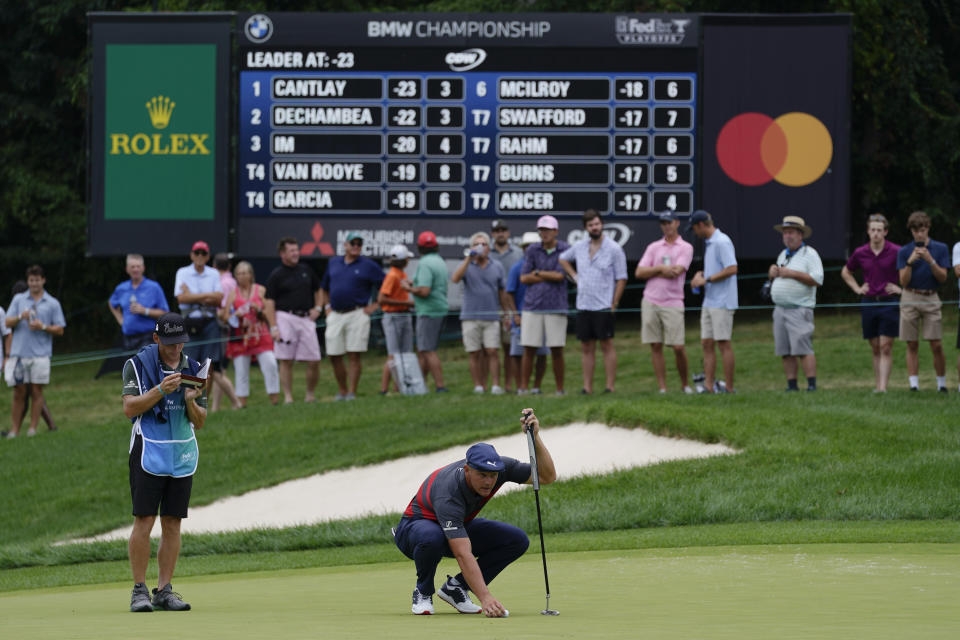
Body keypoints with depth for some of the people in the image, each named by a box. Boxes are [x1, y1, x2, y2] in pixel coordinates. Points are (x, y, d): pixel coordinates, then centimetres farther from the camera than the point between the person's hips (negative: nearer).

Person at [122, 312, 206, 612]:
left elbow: (200, 423, 9)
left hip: (182, 456, 4)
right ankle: (139, 591, -5)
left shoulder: (193, 370, 10)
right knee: (144, 521, -9)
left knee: (172, 525, 3)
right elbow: (129, 408, -11)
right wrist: (161, 390, -22)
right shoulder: (137, 365, -1)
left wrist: (191, 403, -12)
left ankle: (164, 590, 7)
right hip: (148, 453, -4)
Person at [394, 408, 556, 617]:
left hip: (459, 528, 6)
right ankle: (423, 592, -12)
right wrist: (485, 598, -57)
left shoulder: (499, 466, -23)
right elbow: (464, 555, -48)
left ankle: (455, 588, -2)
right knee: (432, 537, -44)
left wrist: (535, 437, -38)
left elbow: (547, 476, -21)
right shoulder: (448, 492, -41)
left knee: (517, 540, -16)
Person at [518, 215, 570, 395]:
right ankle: (523, 387, 4)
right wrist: (550, 277, -6)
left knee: (557, 351, 0)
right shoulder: (532, 250, 5)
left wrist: (538, 273, -1)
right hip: (532, 306, 1)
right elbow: (524, 278, -1)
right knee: (529, 349, -1)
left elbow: (560, 276, -10)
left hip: (556, 307, -1)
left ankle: (560, 389, 8)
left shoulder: (565, 250, 0)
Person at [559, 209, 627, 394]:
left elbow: (621, 279, -5)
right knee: (587, 347, 6)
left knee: (606, 345, -4)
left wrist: (614, 304, -10)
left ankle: (609, 386, -4)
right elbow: (563, 259, 29)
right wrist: (574, 276, 14)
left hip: (604, 307, -5)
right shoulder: (579, 247, 9)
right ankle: (587, 386, 9)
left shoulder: (613, 249, -5)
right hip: (583, 306, 5)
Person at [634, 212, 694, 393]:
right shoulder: (654, 247, 14)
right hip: (650, 302, 3)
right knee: (655, 346, 1)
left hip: (672, 303, -3)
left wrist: (652, 271, -1)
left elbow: (676, 272, -11)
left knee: (678, 347, -7)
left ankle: (685, 384, 10)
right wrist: (661, 269, -7)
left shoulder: (685, 248, 4)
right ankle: (662, 388, 3)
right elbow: (639, 272, 4)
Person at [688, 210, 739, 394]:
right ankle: (709, 385, 8)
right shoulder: (709, 243, 17)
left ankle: (728, 387, -4)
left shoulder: (721, 242, -14)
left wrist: (706, 280, -17)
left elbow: (732, 269, -22)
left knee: (724, 344, -7)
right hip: (709, 302, 10)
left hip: (722, 303, -10)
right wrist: (701, 274, 9)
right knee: (707, 344, 7)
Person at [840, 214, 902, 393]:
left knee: (885, 348, -8)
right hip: (869, 302, 4)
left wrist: (902, 288, -3)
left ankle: (883, 386, -12)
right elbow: (846, 272, 23)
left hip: (889, 303, -4)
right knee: (875, 349, 8)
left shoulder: (896, 252, -7)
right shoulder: (860, 253, 5)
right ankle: (877, 384, 13)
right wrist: (857, 288, 11)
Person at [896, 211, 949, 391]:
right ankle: (914, 384, 1)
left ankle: (942, 383, 7)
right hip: (910, 300, 0)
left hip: (931, 298, 0)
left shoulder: (941, 249, 4)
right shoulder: (904, 251, 3)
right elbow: (903, 281, -2)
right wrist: (910, 262, -17)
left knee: (936, 345, -5)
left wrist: (930, 261, -16)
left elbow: (943, 277, -1)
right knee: (912, 345, 0)